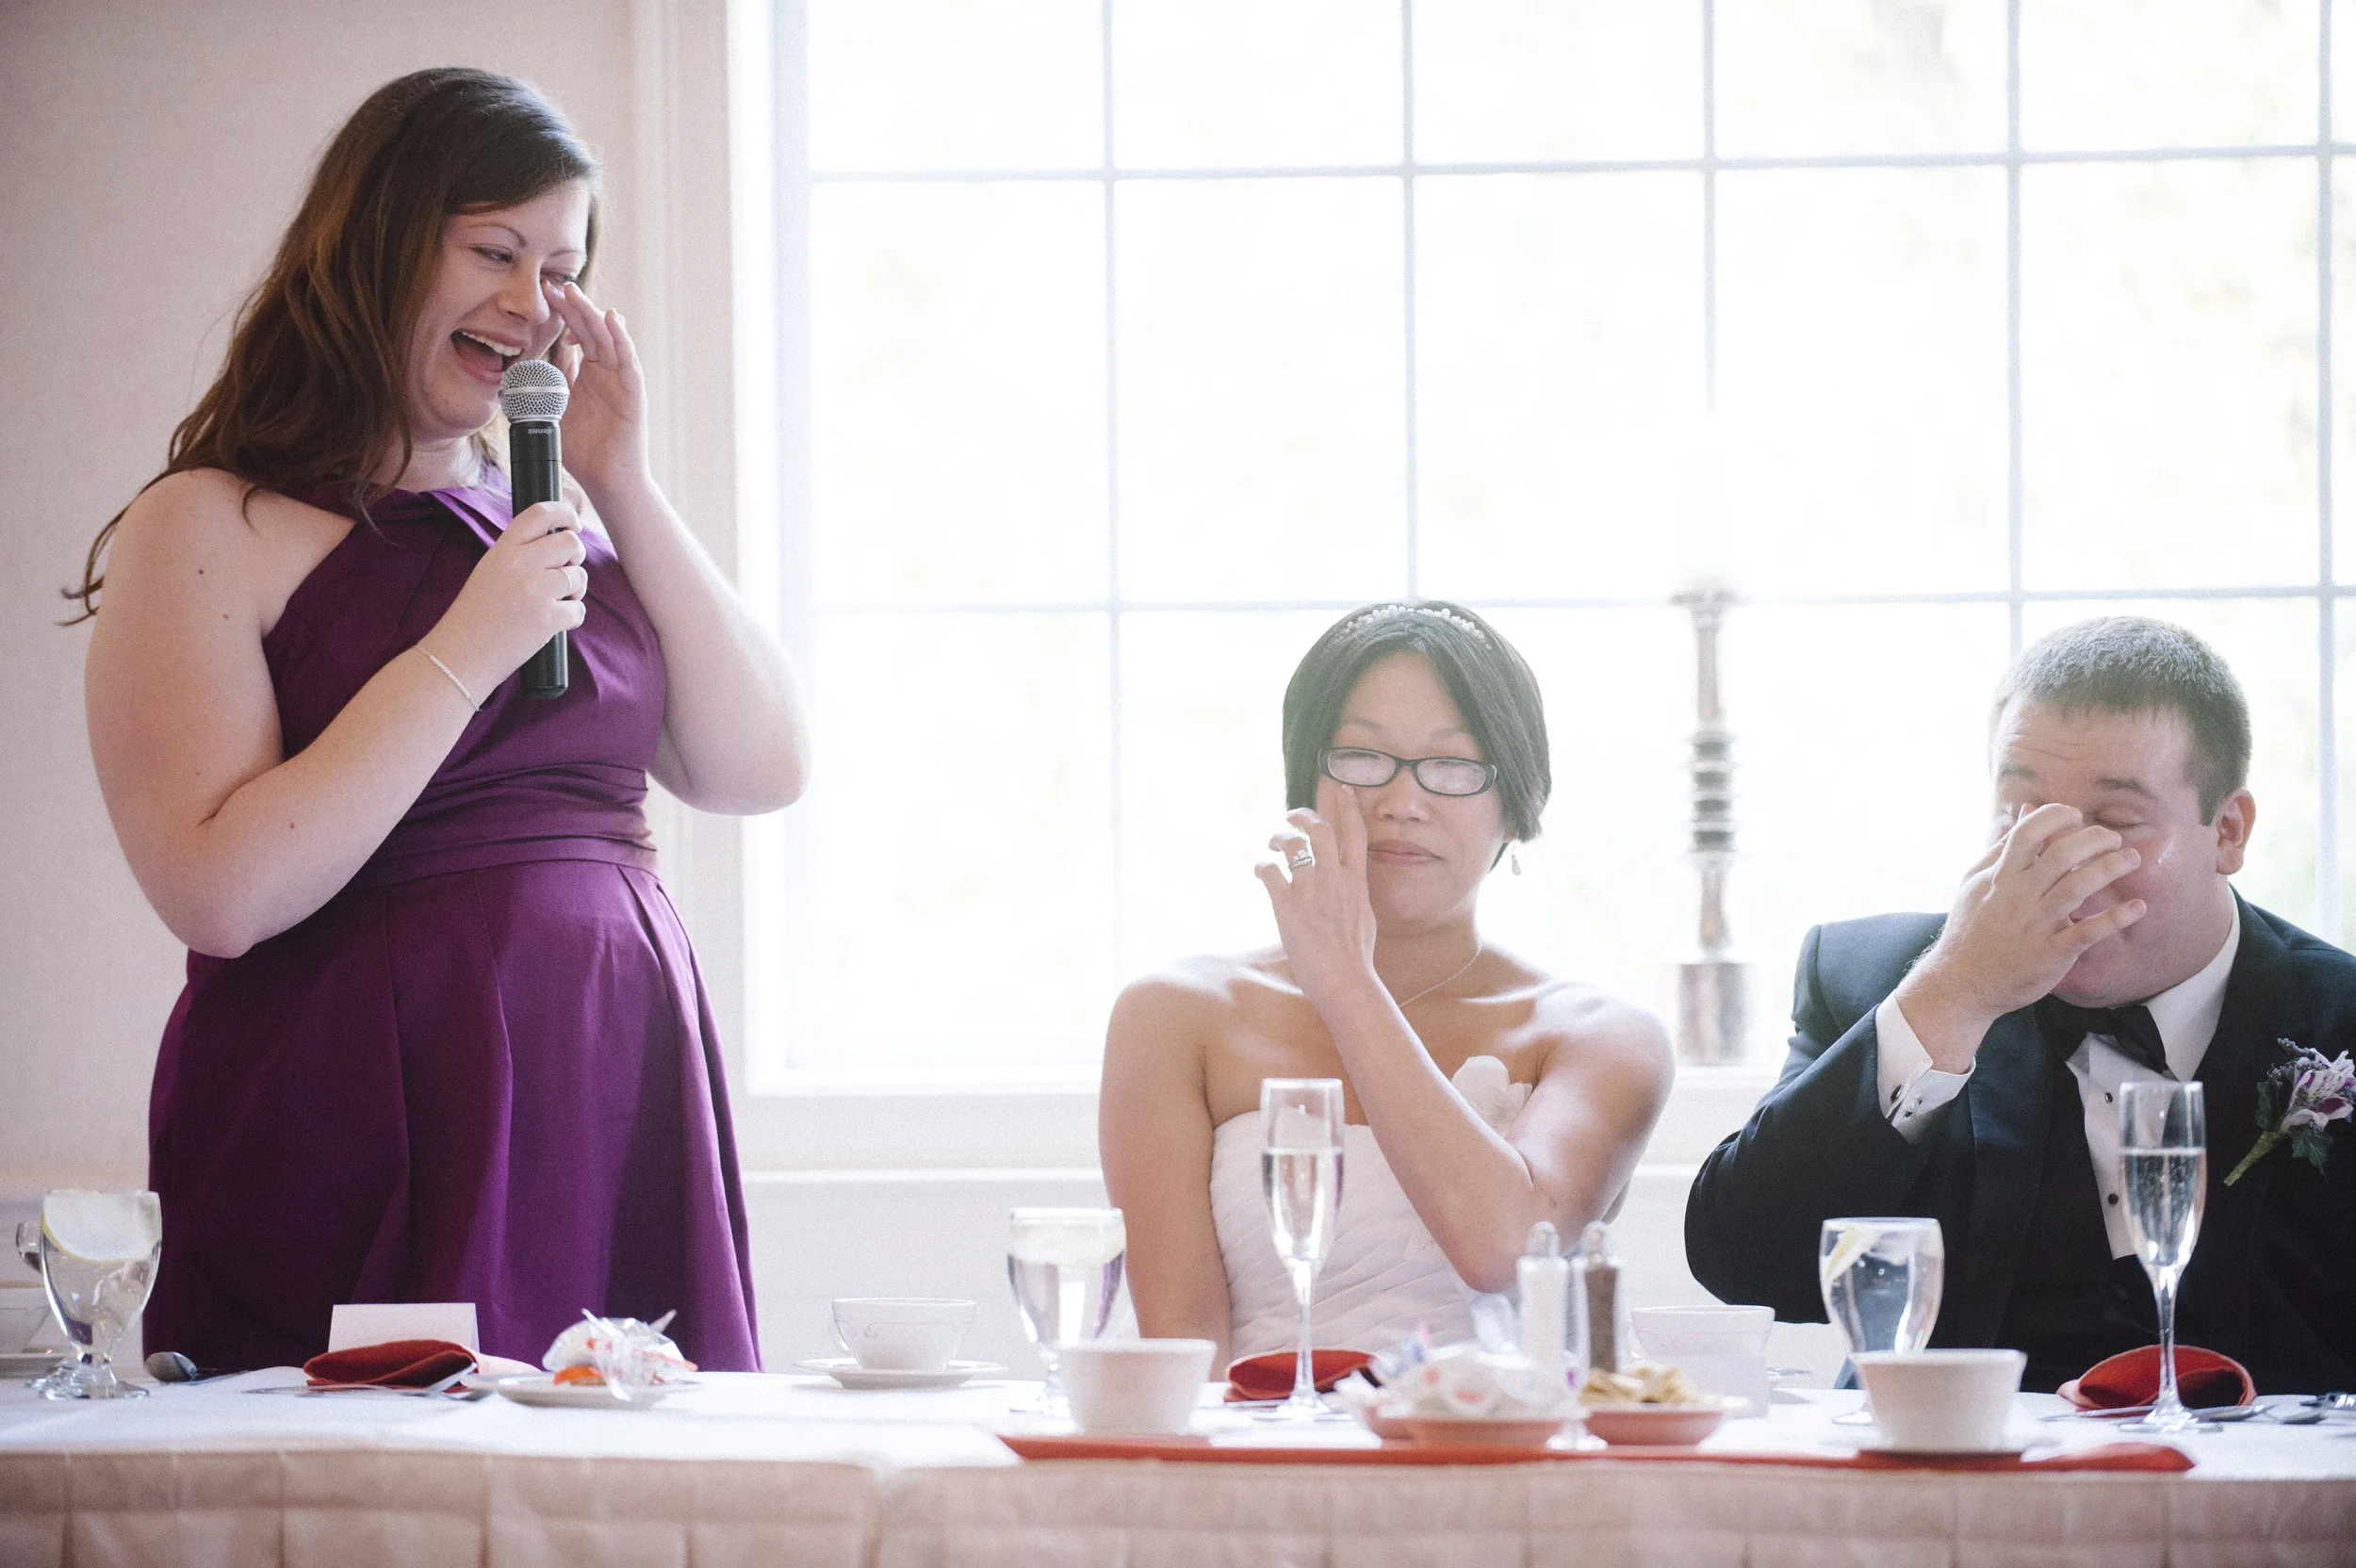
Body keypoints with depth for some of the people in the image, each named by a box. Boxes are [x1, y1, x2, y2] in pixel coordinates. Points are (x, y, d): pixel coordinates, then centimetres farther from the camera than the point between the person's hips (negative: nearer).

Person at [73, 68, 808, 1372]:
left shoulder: (553, 523, 16)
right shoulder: (208, 528, -3)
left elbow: (761, 771, 8)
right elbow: (222, 894, -15)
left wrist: (626, 494, 3)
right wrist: (466, 654, -14)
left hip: (620, 1109, 6)